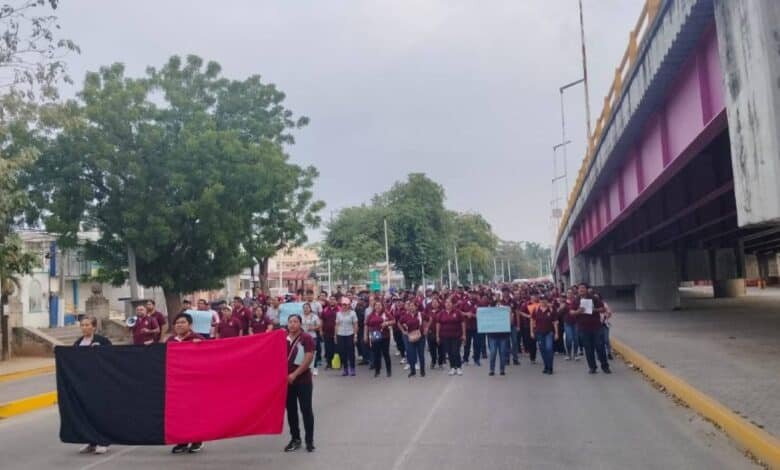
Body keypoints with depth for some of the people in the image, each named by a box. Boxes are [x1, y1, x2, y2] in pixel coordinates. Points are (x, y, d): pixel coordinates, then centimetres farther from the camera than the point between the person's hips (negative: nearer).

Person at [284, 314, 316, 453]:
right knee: (291, 410, 11)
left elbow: (309, 358, -16)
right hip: (286, 380, 5)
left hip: (303, 380, -5)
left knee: (306, 410, 0)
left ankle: (309, 441, 8)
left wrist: (295, 374, -19)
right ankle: (295, 439, 22)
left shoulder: (306, 338, -9)